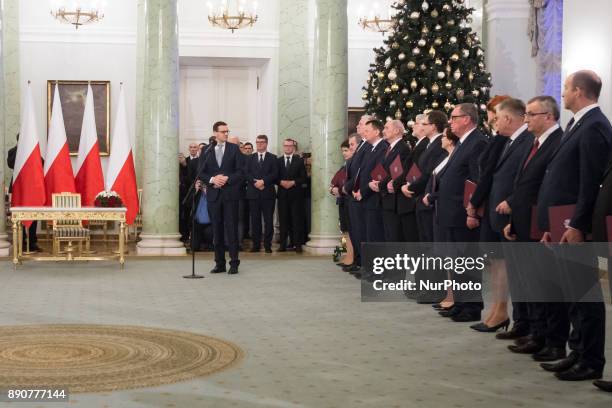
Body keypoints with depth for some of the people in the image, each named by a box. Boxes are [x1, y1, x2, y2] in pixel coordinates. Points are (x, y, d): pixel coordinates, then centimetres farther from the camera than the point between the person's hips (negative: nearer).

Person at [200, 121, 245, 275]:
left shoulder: (234, 149, 5)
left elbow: (241, 171, -1)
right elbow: (202, 173, 8)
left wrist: (227, 179, -14)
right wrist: (212, 179, -11)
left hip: (230, 194, -2)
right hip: (214, 194, 2)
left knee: (231, 229, -3)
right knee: (217, 229, 5)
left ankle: (234, 263, 1)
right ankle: (220, 263, 12)